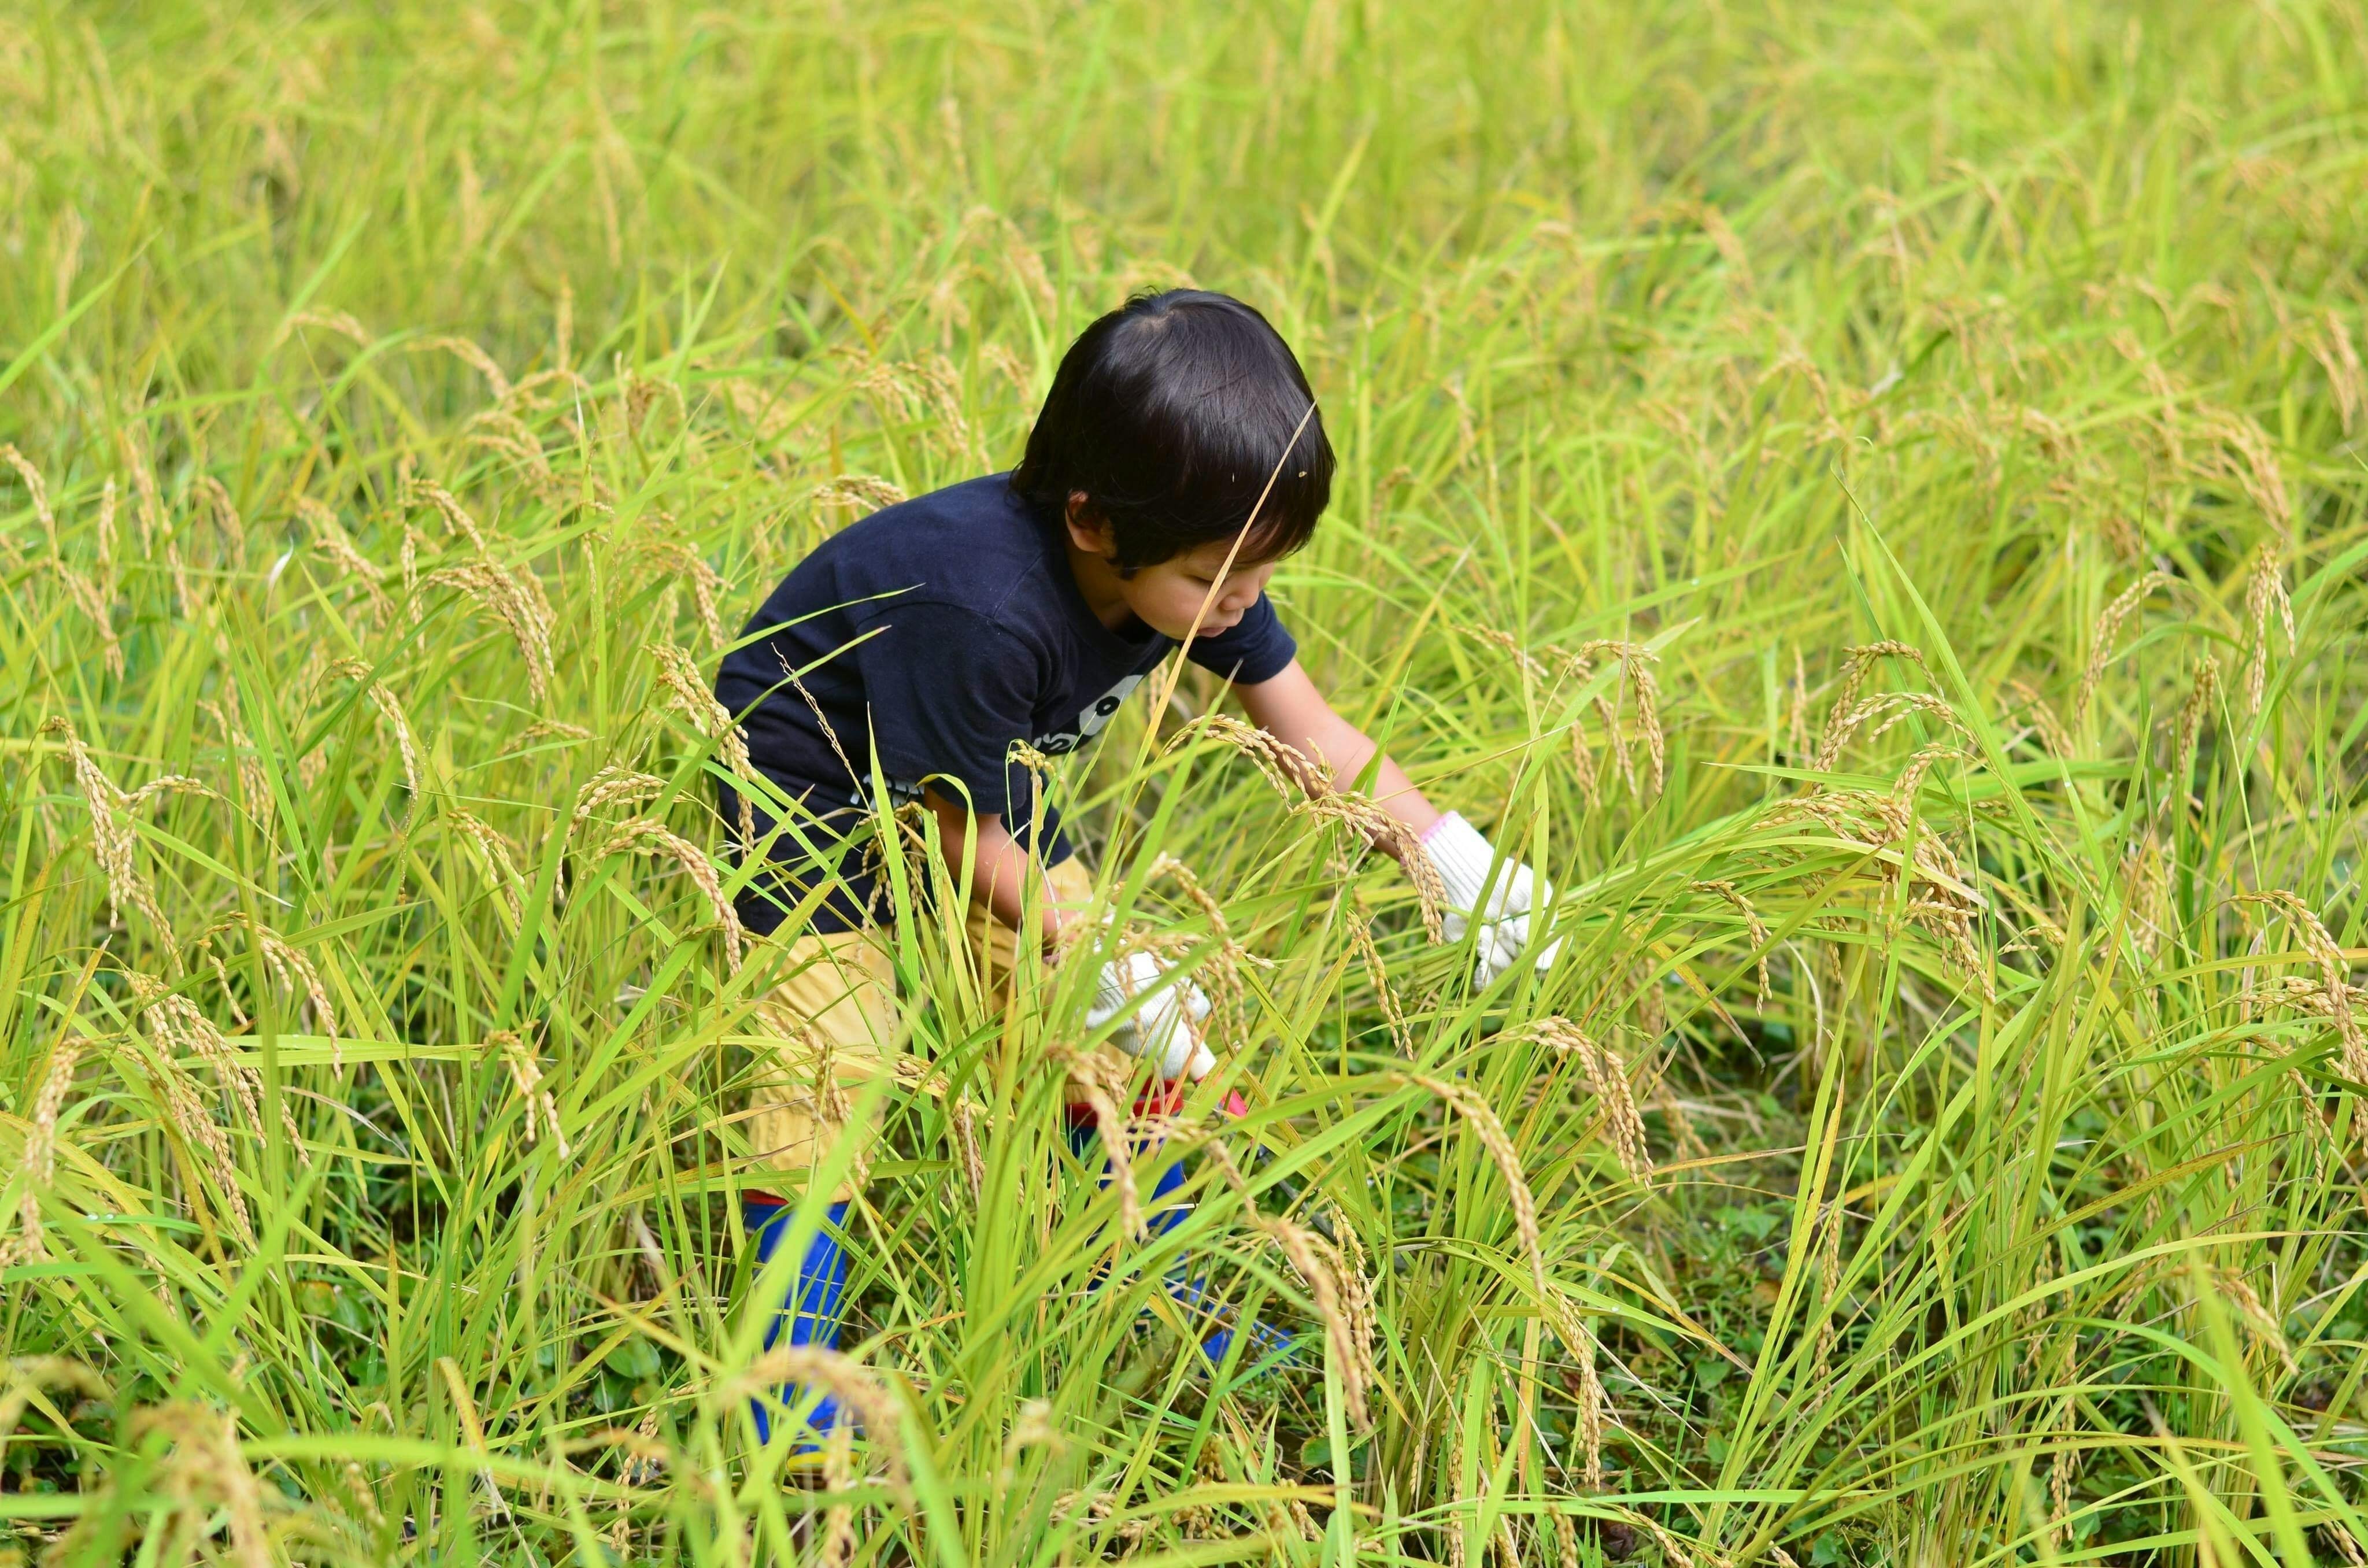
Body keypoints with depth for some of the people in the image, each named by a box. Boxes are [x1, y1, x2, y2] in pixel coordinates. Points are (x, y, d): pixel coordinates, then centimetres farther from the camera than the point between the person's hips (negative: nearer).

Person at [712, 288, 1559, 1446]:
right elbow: (964, 833, -28)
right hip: (813, 782, -7)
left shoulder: (1199, 560, -19)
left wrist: (1448, 852, -17)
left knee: (1125, 1024, 7)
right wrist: (1095, 963, -27)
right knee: (833, 1051, -19)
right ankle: (787, 1358, -6)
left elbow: (1307, 729, -7)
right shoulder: (986, 611, -41)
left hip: (980, 776, 7)